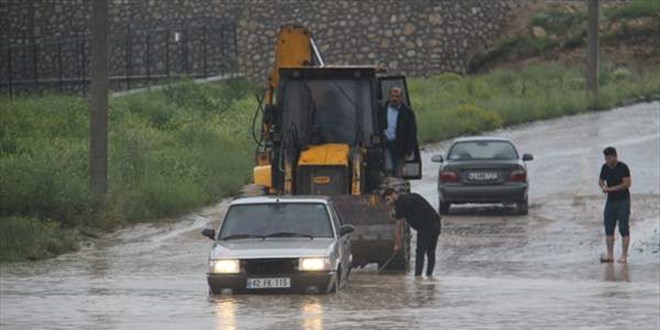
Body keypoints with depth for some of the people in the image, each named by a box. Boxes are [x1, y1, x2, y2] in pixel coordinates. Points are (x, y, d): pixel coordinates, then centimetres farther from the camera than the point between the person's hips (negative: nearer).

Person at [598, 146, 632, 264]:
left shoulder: (623, 168, -13)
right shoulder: (605, 167, 6)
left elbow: (627, 183, -19)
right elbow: (601, 180, 18)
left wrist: (611, 189, -19)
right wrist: (603, 187, -6)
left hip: (623, 201, -6)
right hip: (610, 200, 6)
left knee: (623, 228, -6)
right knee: (608, 227, 4)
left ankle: (624, 255, -3)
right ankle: (610, 255, 8)